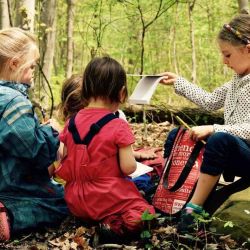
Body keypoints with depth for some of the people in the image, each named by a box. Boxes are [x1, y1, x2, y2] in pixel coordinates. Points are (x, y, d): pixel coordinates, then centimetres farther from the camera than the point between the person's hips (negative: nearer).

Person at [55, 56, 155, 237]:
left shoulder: (72, 122, 1)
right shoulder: (119, 127, -14)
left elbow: (62, 160, 6)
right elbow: (128, 168, -14)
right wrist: (132, 159, 8)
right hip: (107, 198, -5)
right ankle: (115, 224, -17)